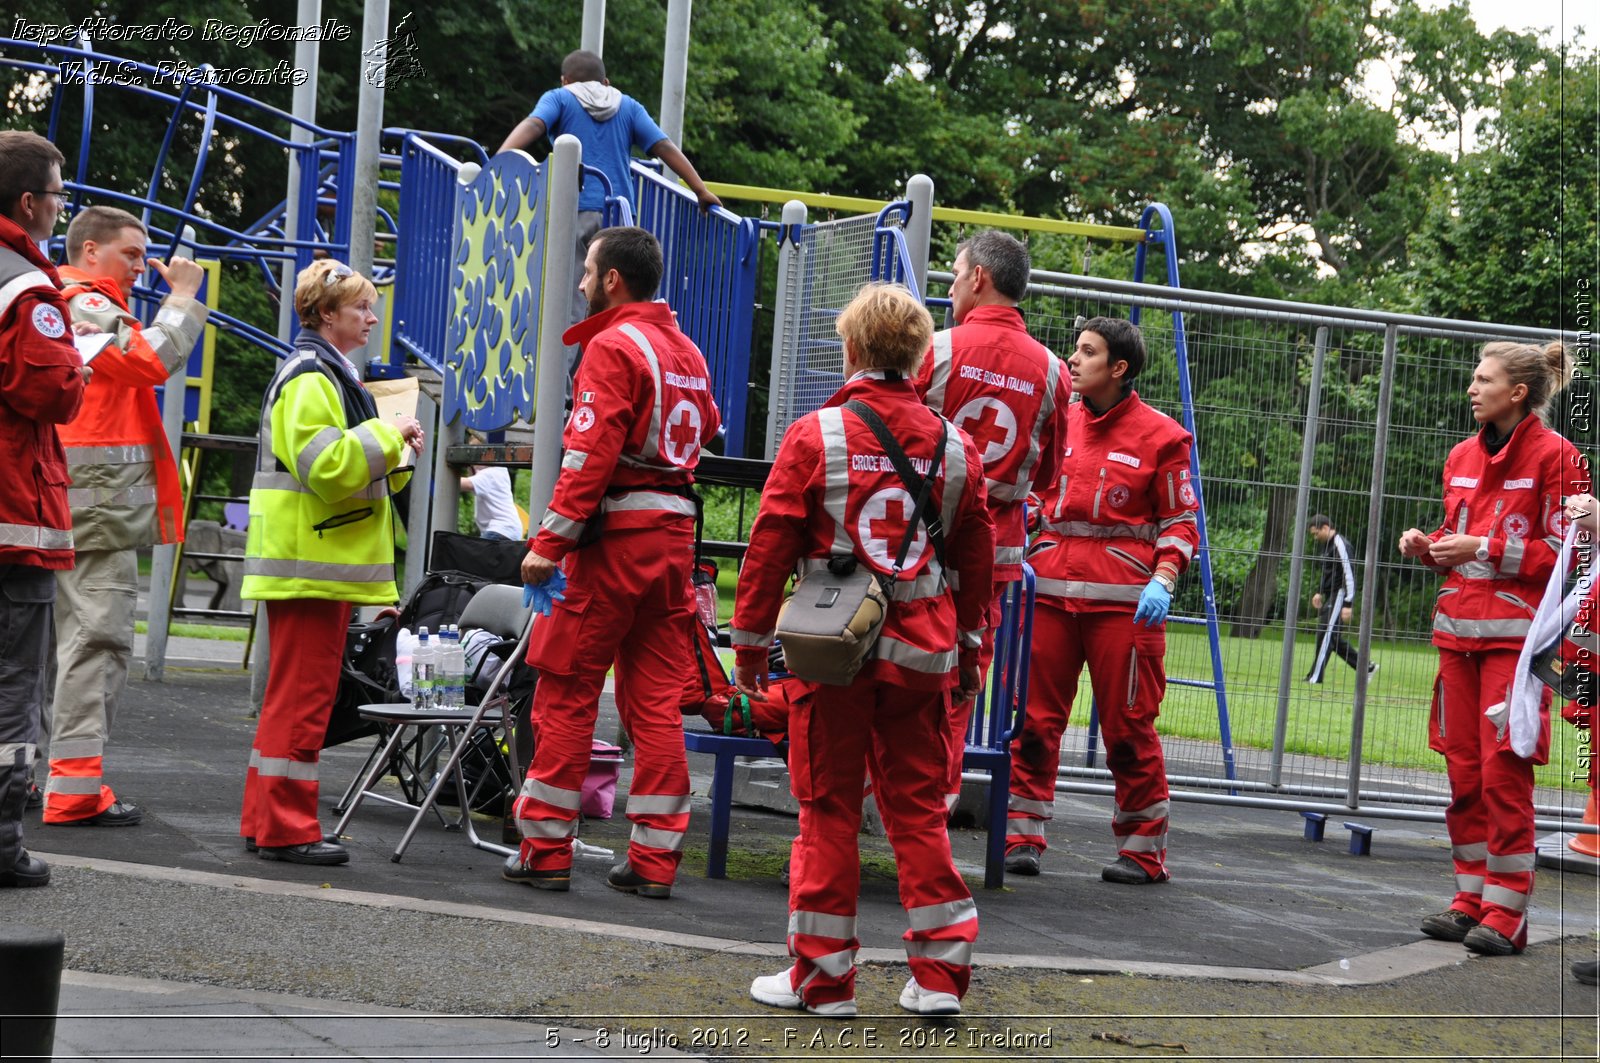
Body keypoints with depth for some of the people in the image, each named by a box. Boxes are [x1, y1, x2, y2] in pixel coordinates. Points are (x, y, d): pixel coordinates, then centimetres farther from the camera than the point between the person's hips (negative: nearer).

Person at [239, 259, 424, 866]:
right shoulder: (309, 379, -13)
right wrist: (387, 435, -15)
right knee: (302, 695, -8)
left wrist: (396, 452, 9)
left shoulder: (333, 375, 20)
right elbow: (323, 465, -23)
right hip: (310, 562, -11)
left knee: (294, 695, 13)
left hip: (326, 561, 11)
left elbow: (355, 470, 26)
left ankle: (266, 822, 19)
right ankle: (285, 829, -5)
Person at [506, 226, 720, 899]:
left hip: (614, 537, -7)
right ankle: (655, 858, 7)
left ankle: (545, 849, 4)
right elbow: (704, 433, 19)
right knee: (656, 699, 8)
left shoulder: (612, 347, -10)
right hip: (675, 536, 7)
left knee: (566, 692, 1)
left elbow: (590, 457, -17)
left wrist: (548, 543, -16)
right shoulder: (687, 352, 15)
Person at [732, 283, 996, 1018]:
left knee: (829, 807, 4)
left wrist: (749, 644, 5)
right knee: (918, 806, 10)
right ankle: (940, 974, 10)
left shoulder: (813, 437, -5)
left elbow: (770, 548, -4)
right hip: (921, 652, 3)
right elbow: (976, 559, 10)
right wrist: (968, 654, 19)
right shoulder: (955, 447, 5)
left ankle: (823, 977, 9)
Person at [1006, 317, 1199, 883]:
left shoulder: (1159, 435, 0)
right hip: (1048, 591, 4)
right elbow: (1029, 495, 20)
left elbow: (1180, 520, 2)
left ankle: (1143, 851, 10)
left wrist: (1162, 580, -13)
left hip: (1122, 600, -4)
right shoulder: (1057, 422, 12)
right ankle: (1023, 836, 10)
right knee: (1034, 716, 2)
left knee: (1127, 725, 0)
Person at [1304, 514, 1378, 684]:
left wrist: (1348, 605, -22)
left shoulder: (1340, 545, -15)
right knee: (1334, 638, 10)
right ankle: (1365, 668, 18)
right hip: (1331, 597, 10)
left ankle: (1315, 677, -11)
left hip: (1340, 596, -10)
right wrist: (1320, 592, 18)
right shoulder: (1327, 545, 15)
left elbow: (1349, 574, -19)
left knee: (1326, 634, -12)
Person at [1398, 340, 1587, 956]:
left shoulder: (1554, 456, -6)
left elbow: (1565, 553, -8)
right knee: (1463, 767, 7)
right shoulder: (1464, 457, 15)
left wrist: (1485, 549, -14)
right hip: (1459, 627, 7)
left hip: (1516, 633, -7)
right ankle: (1472, 899, 15)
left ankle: (1506, 911, -3)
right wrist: (1429, 547, 5)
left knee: (1504, 768, -8)